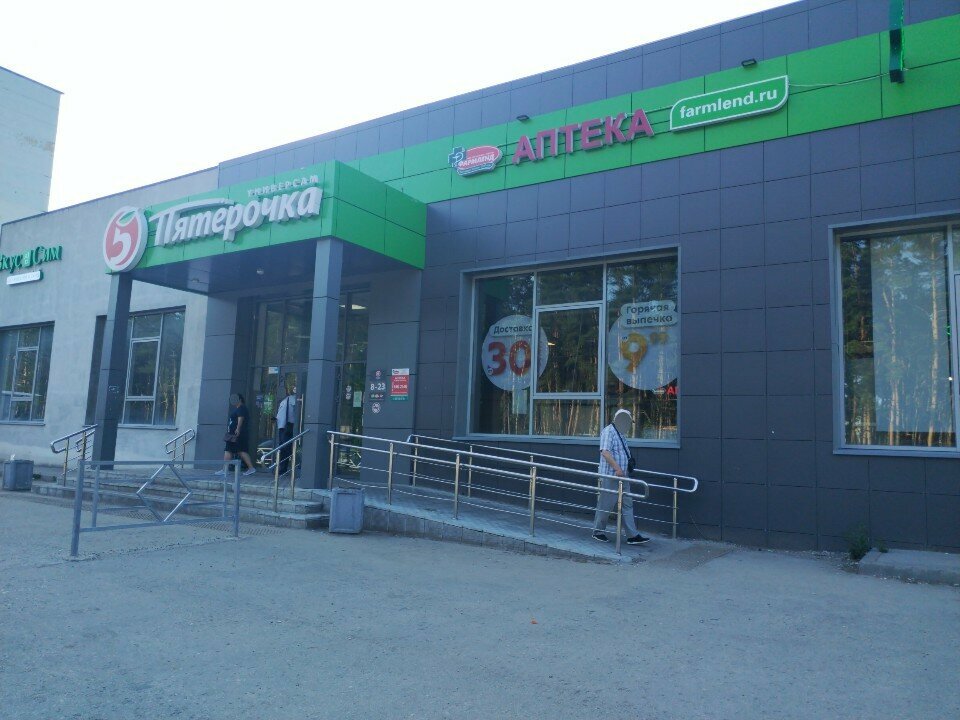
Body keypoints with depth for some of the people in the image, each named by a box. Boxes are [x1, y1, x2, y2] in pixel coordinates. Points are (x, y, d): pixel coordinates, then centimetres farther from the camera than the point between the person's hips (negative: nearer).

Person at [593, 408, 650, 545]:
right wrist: (617, 468, -25)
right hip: (610, 476, -10)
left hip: (621, 476, 10)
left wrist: (628, 464, 18)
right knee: (606, 505, 0)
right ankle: (598, 532, 15)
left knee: (627, 505, 7)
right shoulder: (608, 431, -13)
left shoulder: (619, 433, 18)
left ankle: (632, 536, 8)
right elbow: (605, 452, -23)